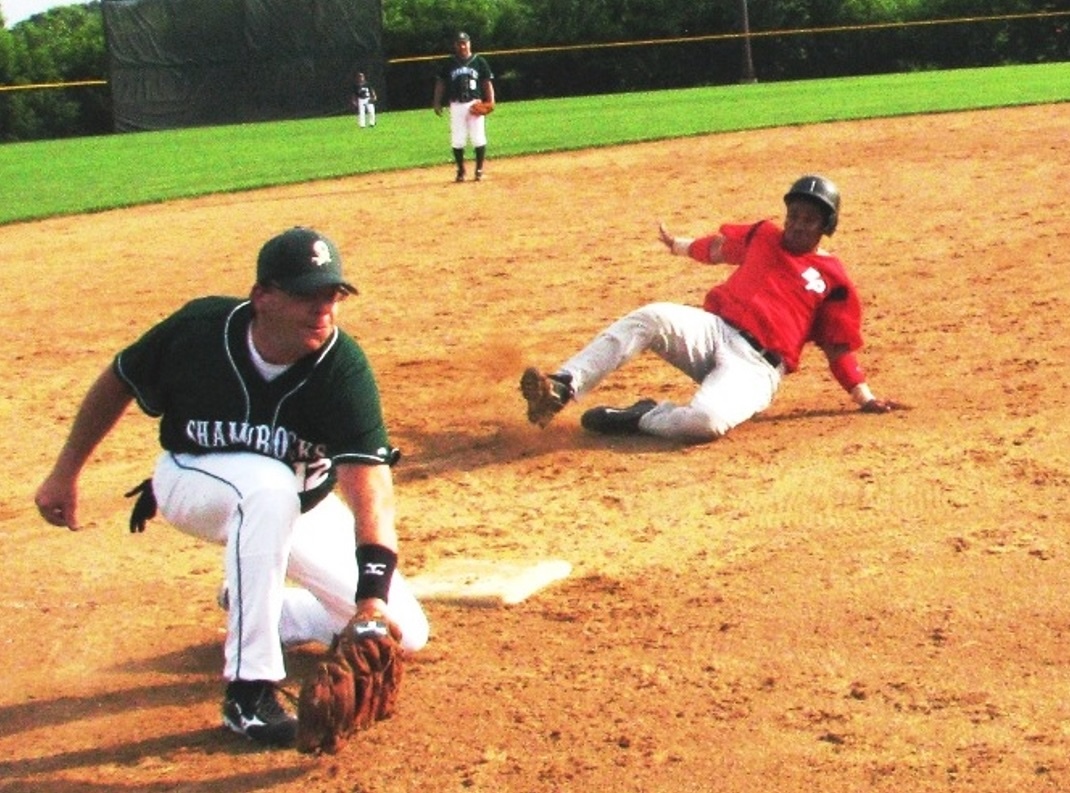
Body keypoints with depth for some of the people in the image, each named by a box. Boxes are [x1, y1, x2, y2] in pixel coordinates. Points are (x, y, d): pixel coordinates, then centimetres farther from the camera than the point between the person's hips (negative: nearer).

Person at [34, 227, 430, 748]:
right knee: (269, 483, -39)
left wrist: (373, 593, -53)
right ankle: (249, 689, -32)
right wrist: (64, 474, -1)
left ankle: (260, 608, 17)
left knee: (402, 634, -7)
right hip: (191, 481, -2)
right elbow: (118, 381, -7)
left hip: (303, 508, 2)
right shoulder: (198, 330, -26)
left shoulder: (344, 369, -29)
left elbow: (368, 481, -41)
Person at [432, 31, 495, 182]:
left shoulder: (479, 62, 3)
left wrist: (490, 102, -8)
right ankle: (461, 170, 15)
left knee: (478, 139, -3)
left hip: (475, 104, -1)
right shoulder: (449, 64, 7)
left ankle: (479, 170, 9)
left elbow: (487, 83, 3)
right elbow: (440, 83, 11)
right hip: (456, 105, 1)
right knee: (457, 141, 1)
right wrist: (437, 102, 1)